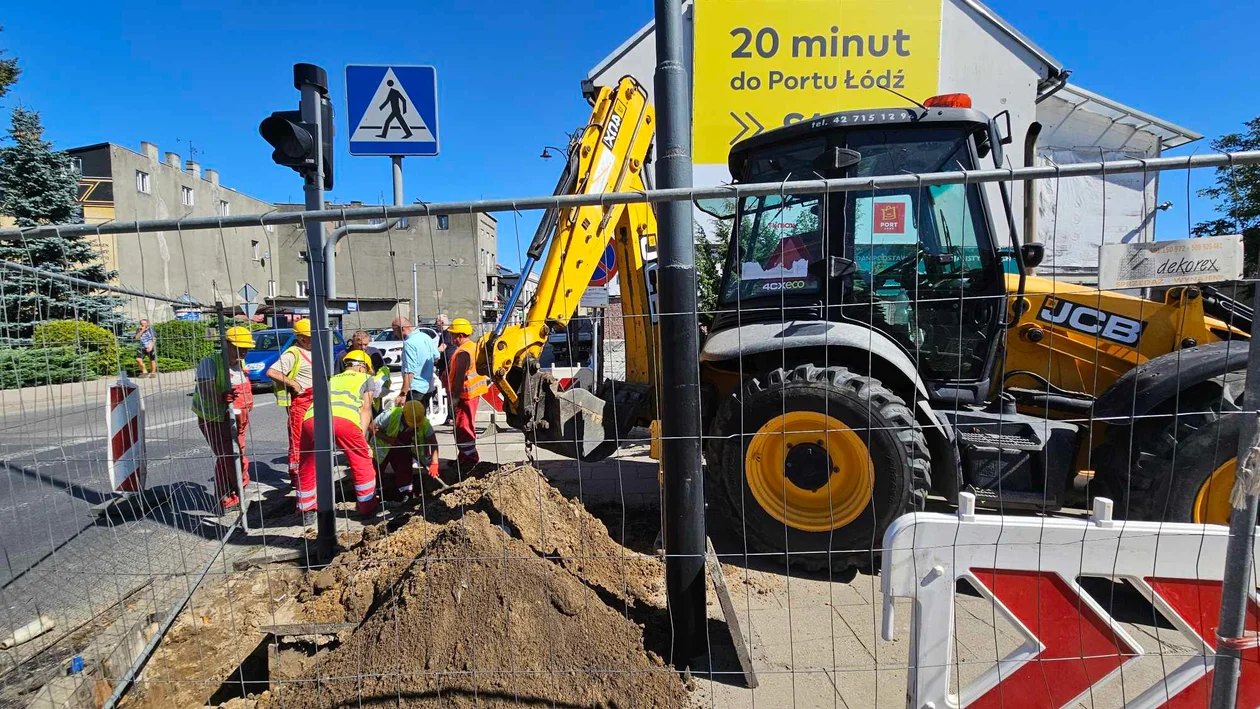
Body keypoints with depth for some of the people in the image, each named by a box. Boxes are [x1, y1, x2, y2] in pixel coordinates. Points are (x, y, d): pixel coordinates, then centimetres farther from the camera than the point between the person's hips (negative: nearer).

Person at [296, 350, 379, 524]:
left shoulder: (331, 379, 42)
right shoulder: (365, 378, 31)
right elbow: (365, 409, 22)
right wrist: (361, 437, 18)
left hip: (312, 418, 4)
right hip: (344, 419, -4)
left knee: (306, 468, 25)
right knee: (362, 463, 19)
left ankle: (307, 514, 32)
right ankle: (368, 508, 27)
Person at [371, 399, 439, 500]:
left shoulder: (424, 423, -29)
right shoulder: (391, 415, -36)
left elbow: (433, 443, -27)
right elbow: (372, 427, -26)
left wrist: (434, 464, -36)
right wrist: (388, 439, -34)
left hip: (404, 447, 1)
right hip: (384, 446, -1)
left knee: (405, 471, -13)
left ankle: (405, 492, 1)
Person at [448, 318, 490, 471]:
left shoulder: (463, 352, -19)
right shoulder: (473, 347, 13)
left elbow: (459, 377, -22)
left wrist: (454, 396, -19)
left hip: (465, 394, -11)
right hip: (473, 392, 11)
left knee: (462, 427, -6)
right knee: (468, 425, 18)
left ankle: (470, 460, -2)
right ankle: (466, 457, 28)